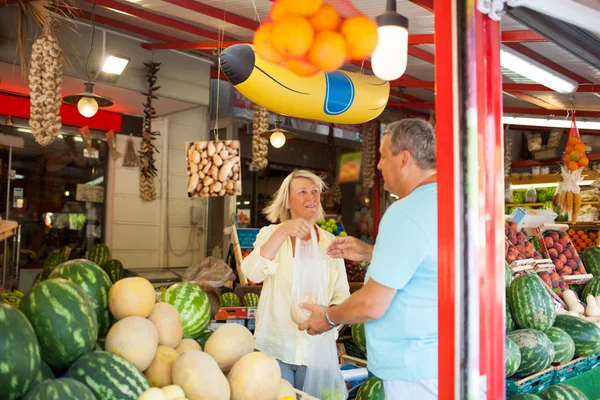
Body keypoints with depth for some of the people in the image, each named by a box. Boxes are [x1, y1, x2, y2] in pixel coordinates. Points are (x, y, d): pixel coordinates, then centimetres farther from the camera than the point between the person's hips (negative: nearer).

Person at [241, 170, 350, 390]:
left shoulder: (331, 243, 3)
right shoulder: (271, 234, -1)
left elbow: (342, 295, 0)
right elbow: (252, 273, -20)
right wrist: (281, 232, -31)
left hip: (316, 351, 2)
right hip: (275, 349, -1)